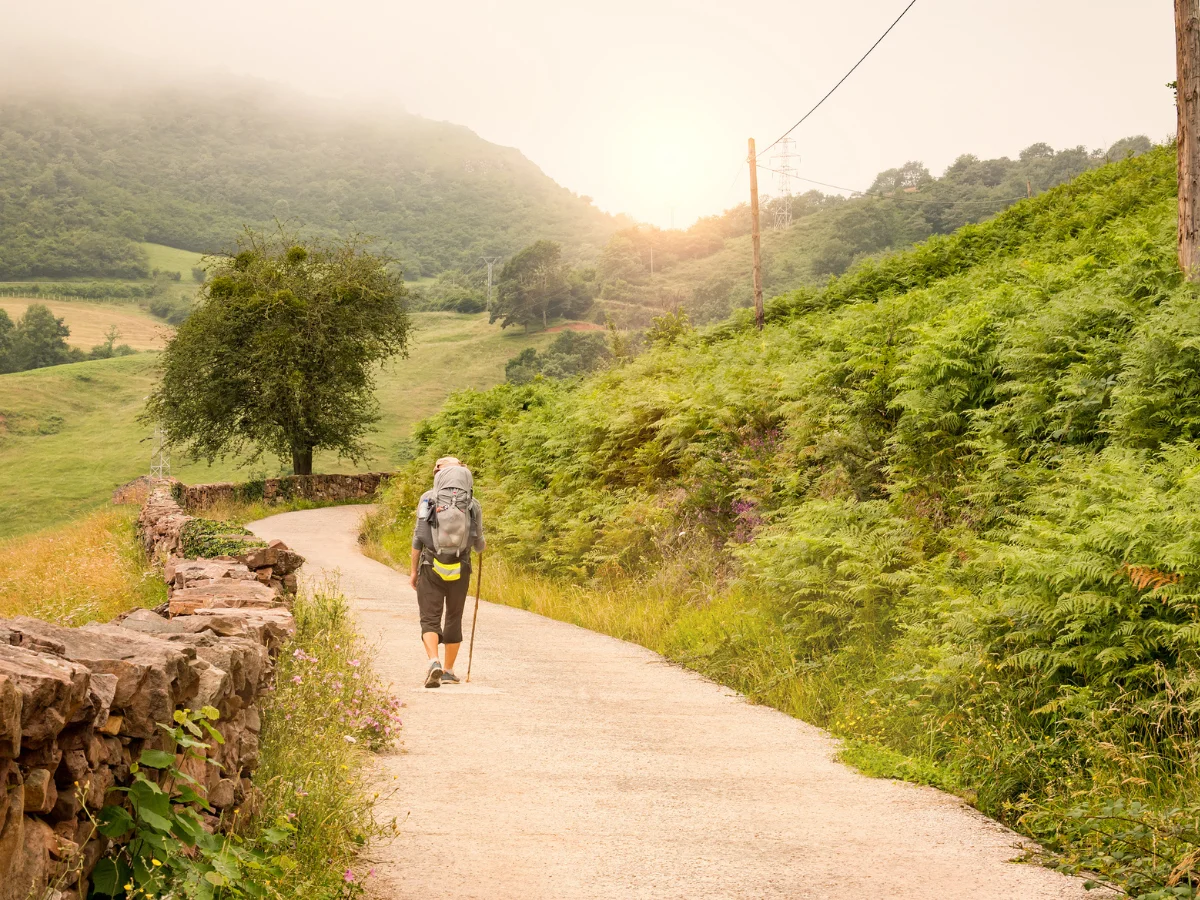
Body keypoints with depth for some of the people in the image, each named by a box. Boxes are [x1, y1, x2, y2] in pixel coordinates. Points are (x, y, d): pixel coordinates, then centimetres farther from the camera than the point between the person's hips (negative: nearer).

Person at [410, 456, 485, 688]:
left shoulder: (428, 499, -1)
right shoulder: (473, 505, 1)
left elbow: (418, 538, -2)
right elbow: (478, 545, 6)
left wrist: (414, 570, 7)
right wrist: (482, 544, 31)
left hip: (431, 567, -2)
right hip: (460, 571, 2)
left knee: (430, 619, 1)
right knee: (454, 620, 15)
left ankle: (434, 662, -23)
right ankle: (448, 671, 22)